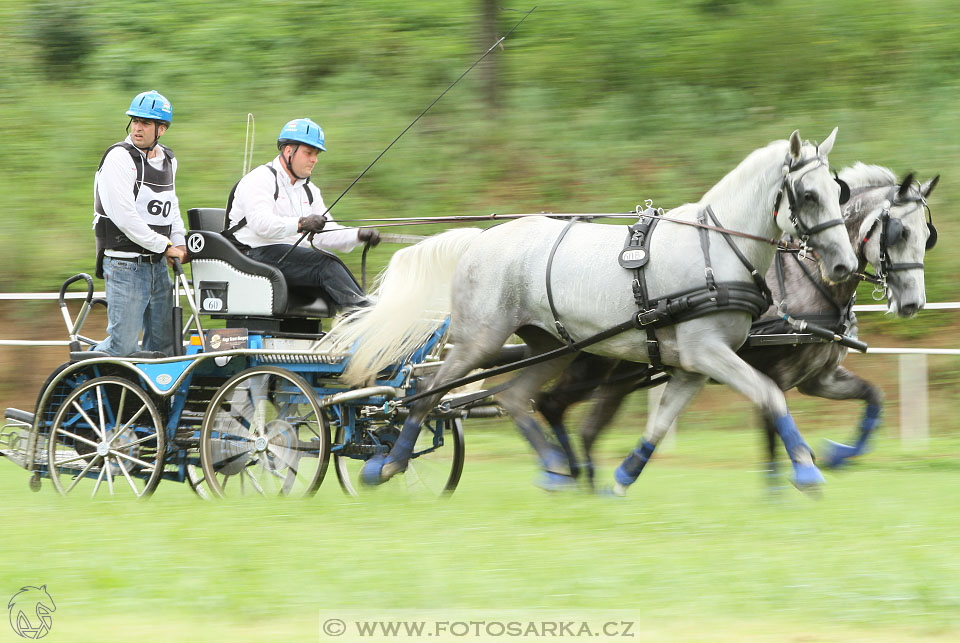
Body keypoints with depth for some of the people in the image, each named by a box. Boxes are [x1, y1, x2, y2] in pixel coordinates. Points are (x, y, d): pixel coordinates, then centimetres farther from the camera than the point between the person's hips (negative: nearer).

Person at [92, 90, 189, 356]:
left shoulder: (168, 160, 11)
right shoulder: (119, 157, -13)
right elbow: (124, 216, -20)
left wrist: (179, 244, 7)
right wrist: (165, 246, -15)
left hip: (157, 265, 7)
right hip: (125, 265, -7)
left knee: (164, 344, 9)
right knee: (123, 345, -8)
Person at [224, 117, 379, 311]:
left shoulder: (308, 190, 22)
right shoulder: (260, 179, -5)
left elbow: (325, 234, 15)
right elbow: (261, 223, -22)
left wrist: (359, 235, -4)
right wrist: (300, 224, -37)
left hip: (290, 255, 8)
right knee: (323, 262, -28)